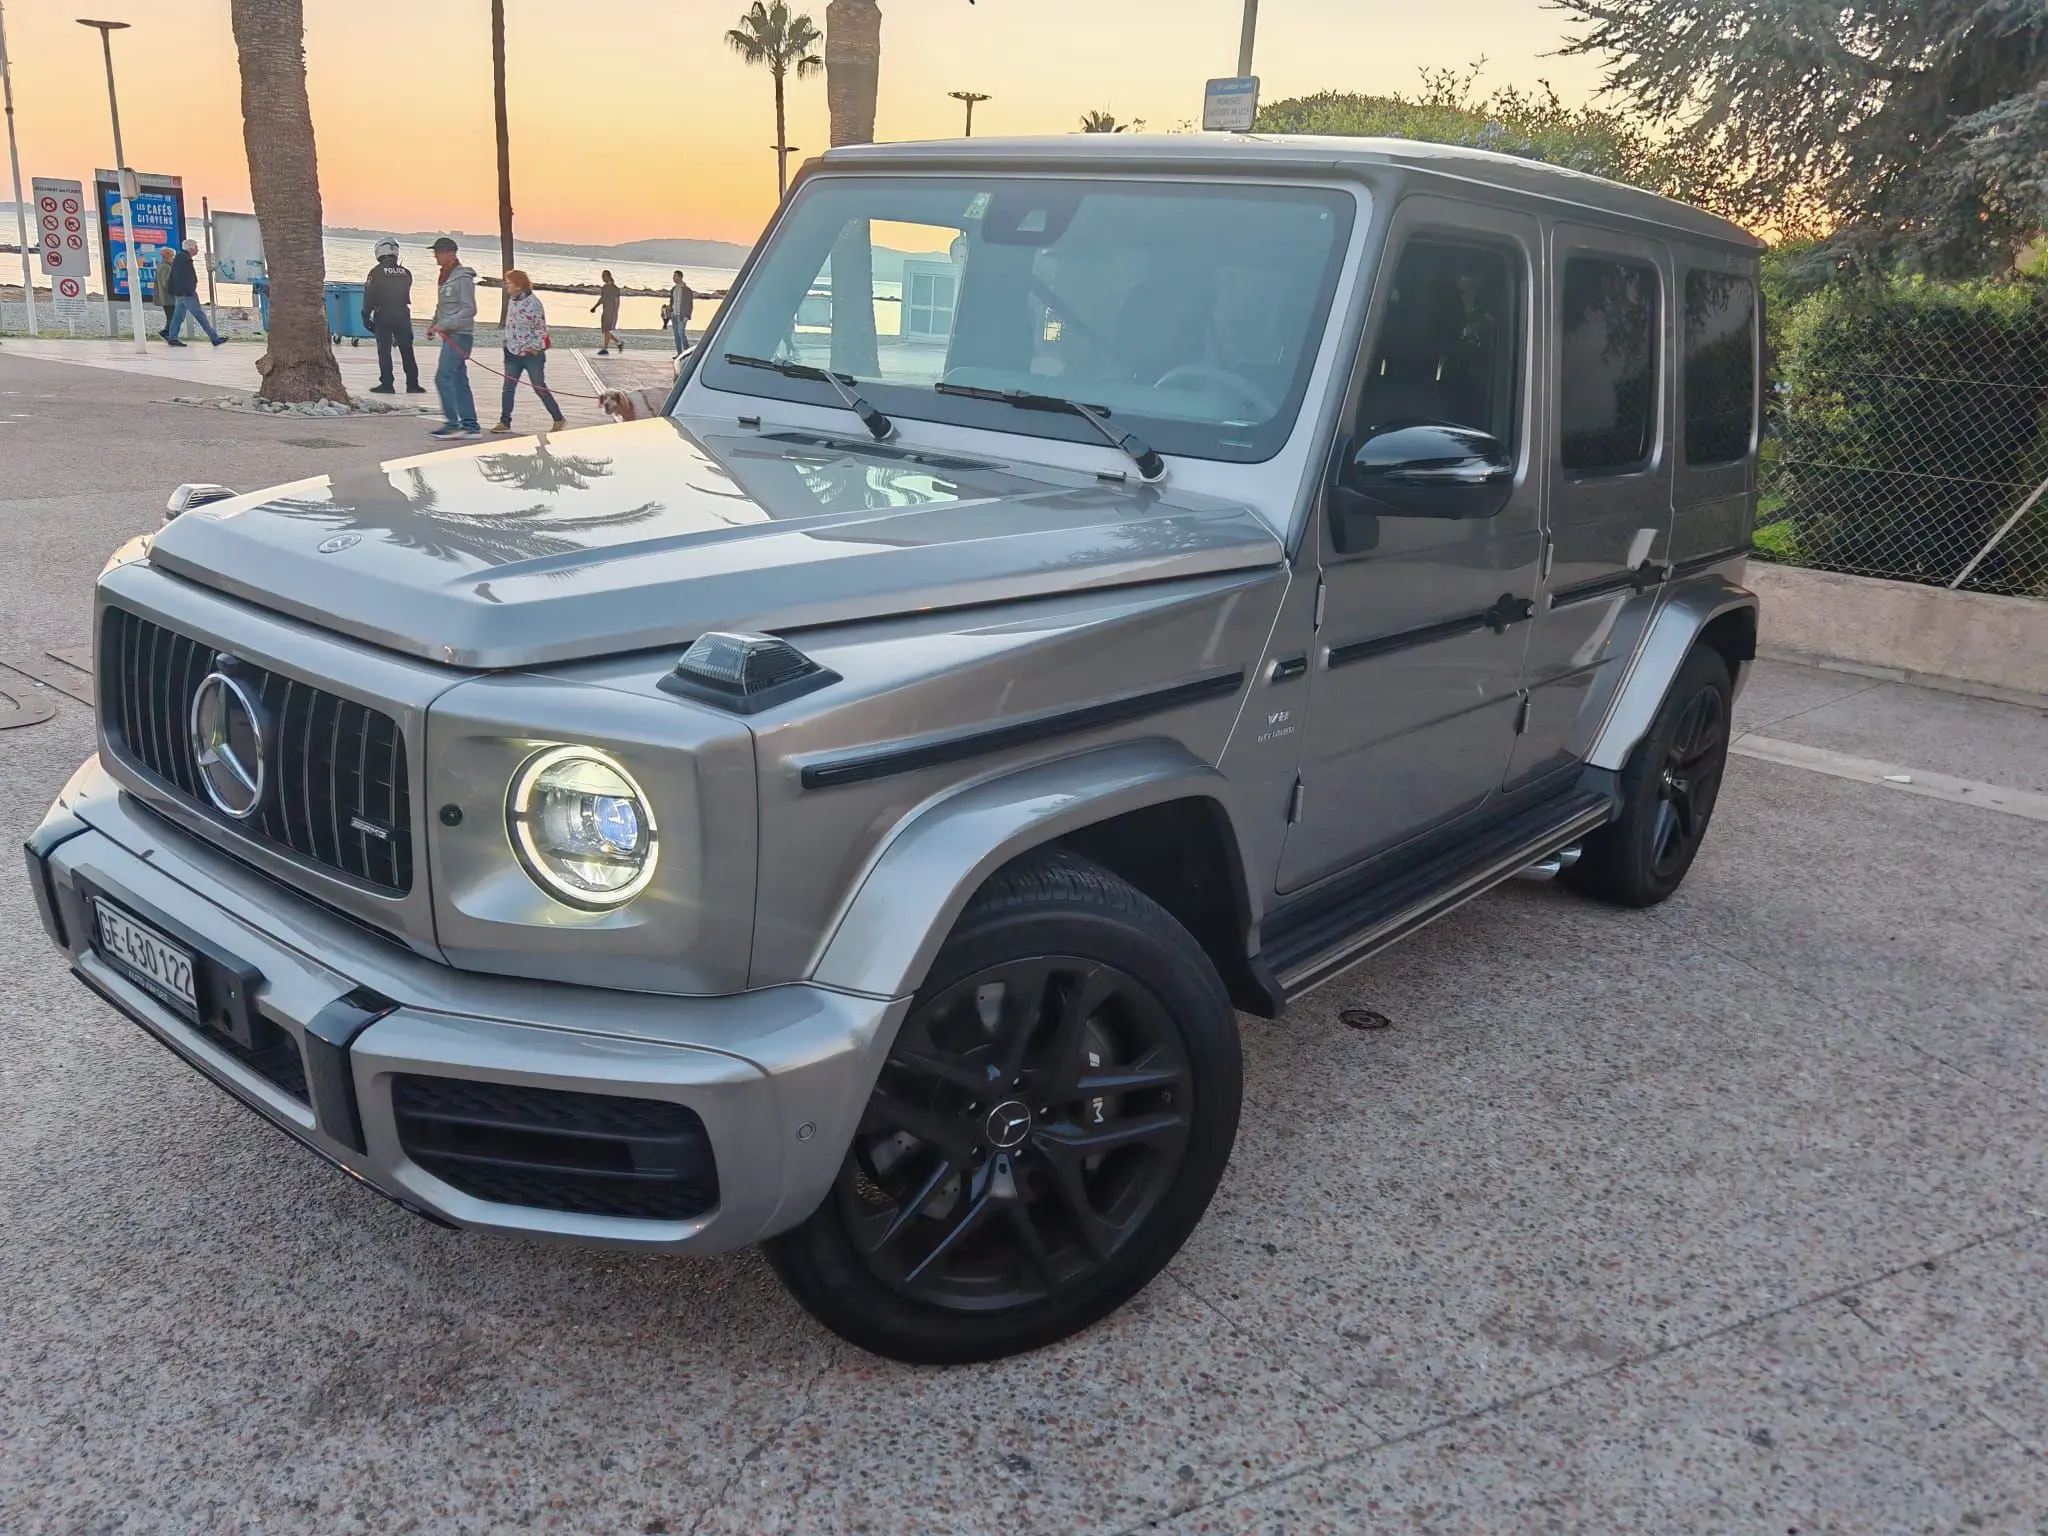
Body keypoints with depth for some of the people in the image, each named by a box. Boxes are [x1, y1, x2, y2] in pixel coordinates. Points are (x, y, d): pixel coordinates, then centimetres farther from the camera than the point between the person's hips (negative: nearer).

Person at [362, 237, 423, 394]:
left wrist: (366, 316, -1)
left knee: (384, 351, 1)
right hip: (402, 316, 3)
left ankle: (386, 384, -1)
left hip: (383, 316, -3)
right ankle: (412, 384, 8)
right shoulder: (405, 273, 3)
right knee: (407, 351, 8)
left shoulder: (376, 272, -7)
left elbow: (369, 297, -7)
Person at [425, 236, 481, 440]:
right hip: (449, 336, 9)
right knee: (459, 381, 8)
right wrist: (433, 324, 10)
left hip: (460, 335, -9)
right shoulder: (443, 278, 16)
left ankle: (453, 424, -10)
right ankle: (470, 426, 10)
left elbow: (469, 310, -18)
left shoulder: (463, 278, -12)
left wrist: (444, 325, -19)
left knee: (443, 378, -13)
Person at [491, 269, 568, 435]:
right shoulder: (511, 300, 7)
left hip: (531, 353, -7)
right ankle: (505, 422, 7)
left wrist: (535, 347, -17)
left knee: (540, 388, 1)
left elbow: (541, 327, -13)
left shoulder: (532, 302, -16)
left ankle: (558, 420, 15)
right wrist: (507, 341, 17)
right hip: (513, 352, 7)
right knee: (508, 388, 3)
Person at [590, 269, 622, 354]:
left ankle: (605, 349, -8)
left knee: (607, 330, -12)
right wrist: (595, 307, 14)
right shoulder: (604, 287, 12)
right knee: (605, 331, 8)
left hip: (612, 313, -8)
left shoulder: (614, 288, -12)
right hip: (605, 312, 8)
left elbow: (617, 302, -15)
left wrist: (615, 314, -21)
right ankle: (619, 343, 22)